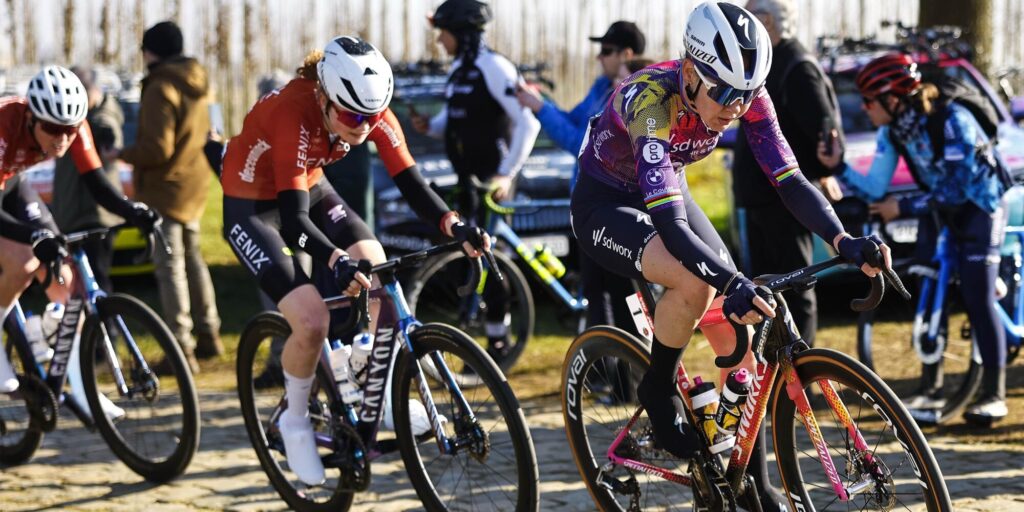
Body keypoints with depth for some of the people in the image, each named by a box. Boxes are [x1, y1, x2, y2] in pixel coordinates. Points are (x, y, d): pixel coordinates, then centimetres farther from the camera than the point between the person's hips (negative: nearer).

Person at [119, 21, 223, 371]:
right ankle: (208, 334, 27)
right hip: (194, 187, 9)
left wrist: (122, 155, -10)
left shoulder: (161, 89, -19)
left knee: (170, 267, -6)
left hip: (166, 188, -9)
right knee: (192, 260, 20)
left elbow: (157, 147, -24)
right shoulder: (198, 85, 9)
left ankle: (181, 347, -8)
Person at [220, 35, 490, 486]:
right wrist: (336, 261, -56)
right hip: (252, 205, -6)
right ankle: (295, 421, 5)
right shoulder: (293, 114, -36)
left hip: (310, 188, 6)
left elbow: (411, 182, -21)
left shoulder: (373, 114, -20)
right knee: (312, 322, -20)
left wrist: (454, 227, -39)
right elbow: (294, 218, -40)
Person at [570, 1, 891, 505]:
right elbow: (671, 224, -44)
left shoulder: (746, 96, -20)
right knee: (695, 285, -33)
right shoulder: (651, 100, -37)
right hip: (606, 205, -6)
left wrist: (843, 241, -38)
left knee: (740, 323, -6)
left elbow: (790, 180, -21)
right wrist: (732, 283, -58)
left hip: (668, 194, 6)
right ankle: (657, 392, -6)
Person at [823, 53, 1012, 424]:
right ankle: (930, 389, 9)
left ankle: (993, 395, -6)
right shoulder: (892, 131, -9)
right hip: (936, 210, 6)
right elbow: (874, 188, -10)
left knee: (978, 301, -12)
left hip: (978, 208, -6)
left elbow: (956, 191, -28)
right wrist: (838, 167, -24)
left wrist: (904, 208, -25)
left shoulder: (952, 121, -29)